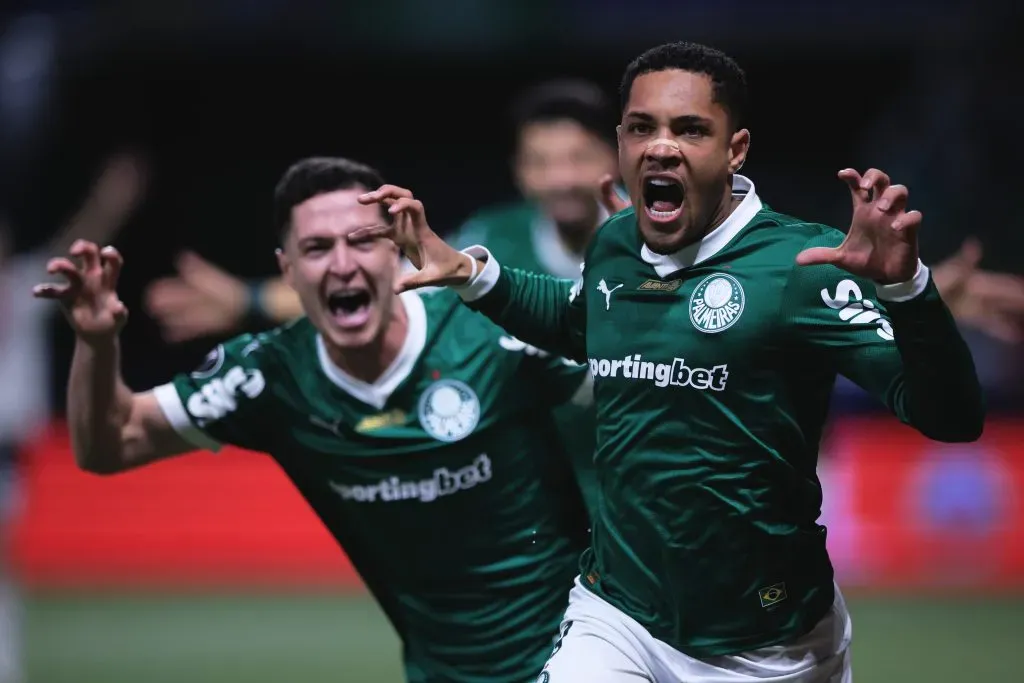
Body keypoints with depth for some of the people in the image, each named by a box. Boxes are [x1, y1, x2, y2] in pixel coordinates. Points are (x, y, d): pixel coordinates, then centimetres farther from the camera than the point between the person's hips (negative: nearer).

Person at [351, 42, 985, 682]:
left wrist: (903, 284, -41)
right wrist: (470, 273, 13)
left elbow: (952, 418, -25)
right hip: (616, 617, 4)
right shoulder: (613, 247, 2)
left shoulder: (799, 263, -17)